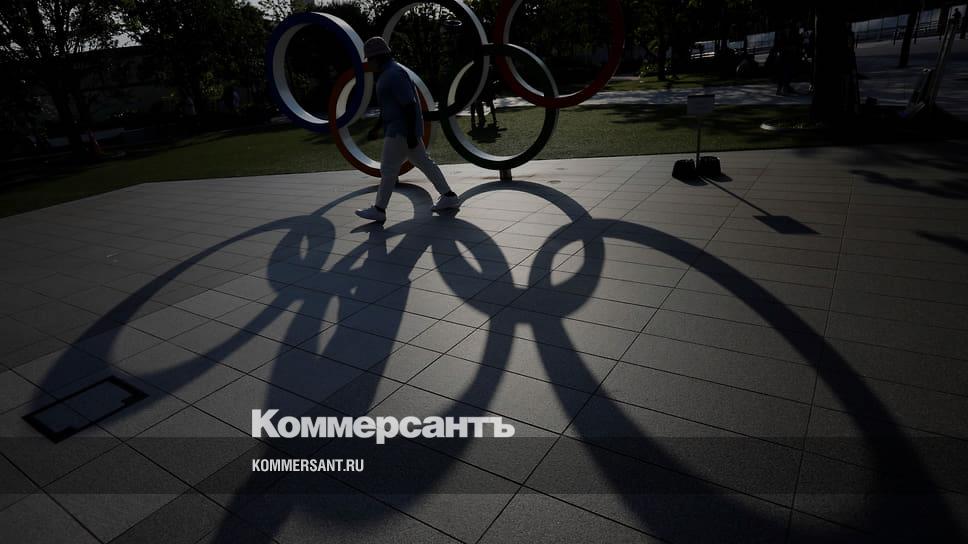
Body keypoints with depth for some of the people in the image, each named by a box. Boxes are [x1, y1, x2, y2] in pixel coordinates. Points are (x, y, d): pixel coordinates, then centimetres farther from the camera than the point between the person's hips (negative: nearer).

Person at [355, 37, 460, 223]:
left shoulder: (394, 74, -17)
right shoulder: (388, 73, 17)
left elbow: (409, 103, -22)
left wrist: (411, 134, -24)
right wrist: (377, 127, 22)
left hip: (402, 129, -10)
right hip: (398, 127, 10)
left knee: (388, 167, -5)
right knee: (423, 162, 12)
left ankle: (379, 209, 3)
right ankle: (449, 197, 16)